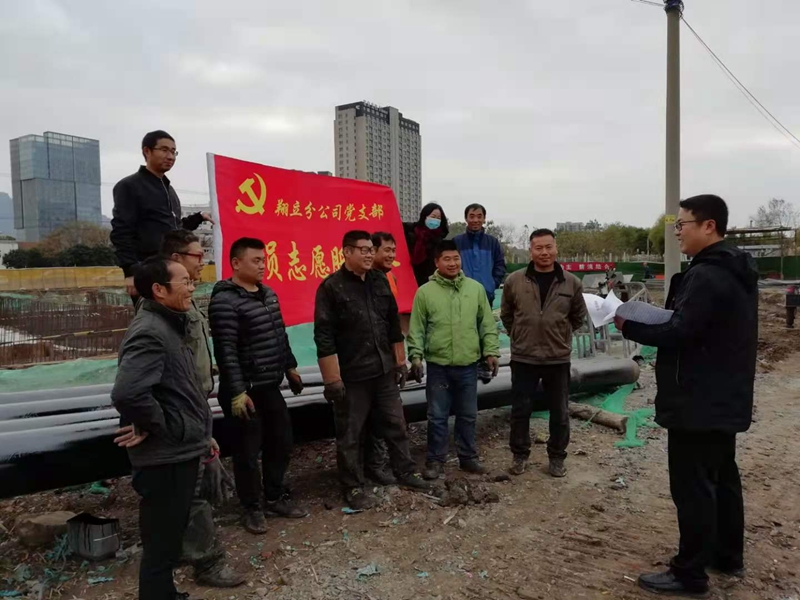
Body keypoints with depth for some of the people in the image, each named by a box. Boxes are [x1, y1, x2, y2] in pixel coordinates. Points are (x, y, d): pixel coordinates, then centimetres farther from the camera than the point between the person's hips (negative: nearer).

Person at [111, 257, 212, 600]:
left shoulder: (169, 325, 11)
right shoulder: (150, 333, -21)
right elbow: (127, 393, -37)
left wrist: (200, 433, 19)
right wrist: (157, 428, -21)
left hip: (180, 453, 10)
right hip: (166, 458, -10)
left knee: (170, 539, 24)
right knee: (161, 546, 5)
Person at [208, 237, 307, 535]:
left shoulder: (268, 294, 10)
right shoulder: (225, 301, -17)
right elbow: (226, 351, -21)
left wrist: (290, 368, 21)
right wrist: (237, 392, -22)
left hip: (270, 387, 8)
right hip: (245, 391, -8)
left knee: (281, 443, 17)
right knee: (248, 452, 5)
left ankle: (275, 497, 35)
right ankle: (252, 508, 24)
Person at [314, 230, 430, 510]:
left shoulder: (380, 281, 7)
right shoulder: (331, 287, -10)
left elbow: (394, 325, 15)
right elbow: (324, 336, -14)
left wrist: (400, 361, 14)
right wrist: (332, 378, -16)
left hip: (384, 370, 6)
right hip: (351, 375, -5)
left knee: (396, 424, 16)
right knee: (350, 434, 7)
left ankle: (405, 471, 34)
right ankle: (353, 487, 22)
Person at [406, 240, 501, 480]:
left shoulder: (476, 288, 3)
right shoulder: (425, 292, -3)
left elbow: (488, 324, 7)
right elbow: (417, 329, -1)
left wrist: (491, 351, 1)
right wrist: (416, 356, -9)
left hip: (468, 365, 2)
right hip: (437, 366, -2)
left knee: (468, 415, 14)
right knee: (437, 416, 8)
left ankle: (468, 457, 30)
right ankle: (435, 460, 22)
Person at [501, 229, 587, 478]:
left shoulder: (571, 283, -3)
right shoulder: (514, 280, -5)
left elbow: (578, 316, 13)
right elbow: (506, 314, 10)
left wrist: (559, 336, 11)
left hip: (558, 358, 1)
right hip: (523, 358, 0)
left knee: (559, 412, 11)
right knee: (520, 410, 9)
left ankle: (557, 457, 28)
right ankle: (520, 455, 27)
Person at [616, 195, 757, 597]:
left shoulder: (705, 275, -22)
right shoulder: (737, 271, 12)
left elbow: (678, 334, -24)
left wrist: (629, 327, -12)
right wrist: (657, 318, 4)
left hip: (698, 403, -10)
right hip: (726, 399, 11)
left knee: (692, 486, -1)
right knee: (722, 477, 21)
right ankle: (728, 555, 35)